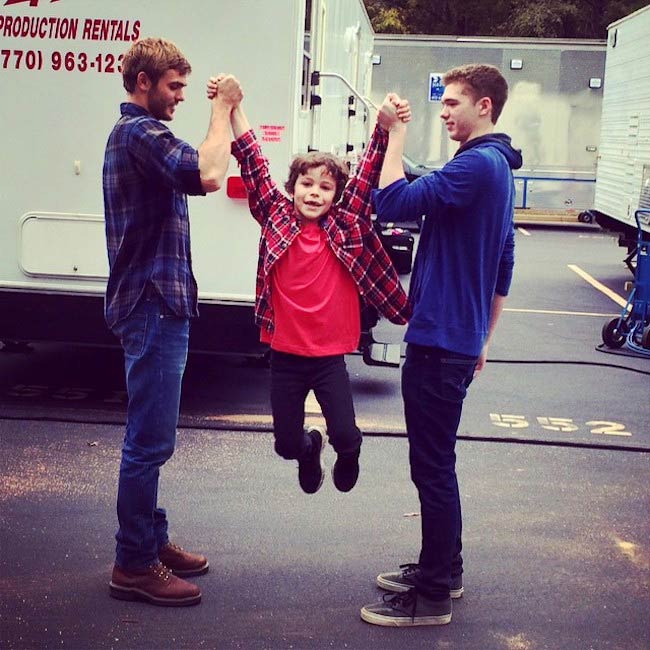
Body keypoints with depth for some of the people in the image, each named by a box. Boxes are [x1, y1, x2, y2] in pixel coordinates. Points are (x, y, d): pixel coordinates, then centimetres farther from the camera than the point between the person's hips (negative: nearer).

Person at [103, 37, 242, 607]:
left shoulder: (133, 133, 19)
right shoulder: (140, 133, -15)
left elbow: (193, 173, 19)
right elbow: (207, 175, -30)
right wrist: (223, 107, -20)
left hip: (155, 304, 11)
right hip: (153, 306, -11)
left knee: (151, 437, 18)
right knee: (149, 441, -5)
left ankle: (150, 540, 29)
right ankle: (134, 565, 5)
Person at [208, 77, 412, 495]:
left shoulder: (347, 225, -4)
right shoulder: (276, 218, -3)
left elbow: (370, 173, -11)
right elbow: (253, 162, -7)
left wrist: (386, 128, -25)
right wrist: (233, 108, -14)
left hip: (330, 355, -1)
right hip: (285, 353, 1)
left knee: (346, 436, -7)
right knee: (286, 443, 9)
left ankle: (347, 455, 31)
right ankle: (309, 449, 47)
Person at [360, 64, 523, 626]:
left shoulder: (477, 164, -17)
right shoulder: (498, 167, 16)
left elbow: (392, 204, -25)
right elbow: (503, 266, 22)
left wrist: (396, 135, -14)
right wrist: (484, 337, 26)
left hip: (440, 342, -10)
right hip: (461, 337, 10)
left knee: (433, 468, -2)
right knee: (436, 463, 20)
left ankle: (432, 597, 7)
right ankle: (443, 569, 32)